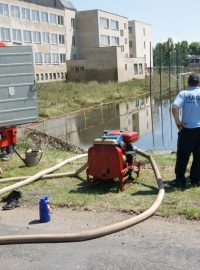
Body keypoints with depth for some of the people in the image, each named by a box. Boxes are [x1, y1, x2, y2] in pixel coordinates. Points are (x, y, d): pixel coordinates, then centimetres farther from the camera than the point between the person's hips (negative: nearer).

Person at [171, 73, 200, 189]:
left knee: (182, 157, 8)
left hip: (187, 130, -2)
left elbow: (174, 108, -20)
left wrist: (178, 122, -7)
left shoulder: (183, 93, -3)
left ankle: (180, 181, 13)